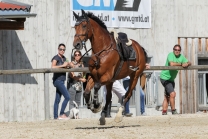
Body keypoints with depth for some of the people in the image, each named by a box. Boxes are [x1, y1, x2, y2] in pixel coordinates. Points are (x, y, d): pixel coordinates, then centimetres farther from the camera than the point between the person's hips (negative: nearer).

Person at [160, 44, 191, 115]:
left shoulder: (181, 57, 5)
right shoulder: (170, 55, -16)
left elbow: (189, 63, 4)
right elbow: (172, 64, -32)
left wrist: (187, 64, -20)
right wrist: (181, 64, -21)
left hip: (171, 79, 8)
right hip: (165, 77, -8)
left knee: (167, 97, 12)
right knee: (172, 94, -17)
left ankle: (164, 113, 17)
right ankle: (173, 111, -8)